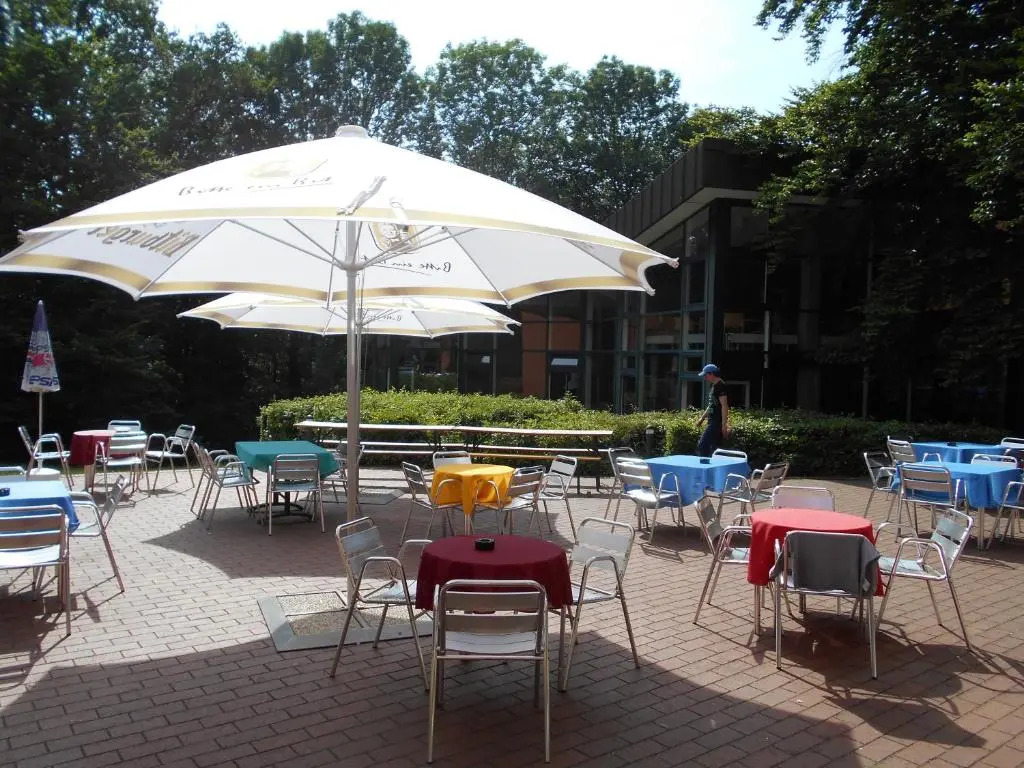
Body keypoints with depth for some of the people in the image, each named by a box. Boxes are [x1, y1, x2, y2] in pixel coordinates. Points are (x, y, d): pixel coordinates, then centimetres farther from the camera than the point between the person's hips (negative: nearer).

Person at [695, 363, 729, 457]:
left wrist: (724, 425, -23)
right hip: (713, 422, 10)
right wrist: (702, 418, 28)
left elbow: (724, 406, -19)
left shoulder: (720, 386, -13)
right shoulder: (714, 386, 18)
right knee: (714, 448, 11)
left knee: (702, 445, -13)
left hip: (717, 423, -10)